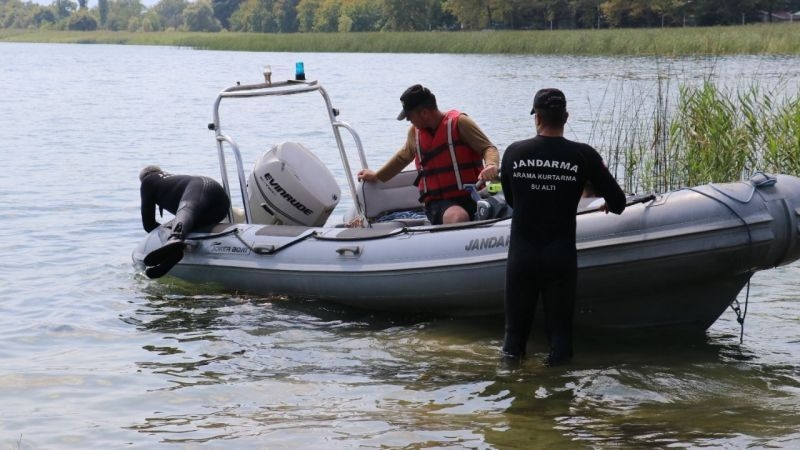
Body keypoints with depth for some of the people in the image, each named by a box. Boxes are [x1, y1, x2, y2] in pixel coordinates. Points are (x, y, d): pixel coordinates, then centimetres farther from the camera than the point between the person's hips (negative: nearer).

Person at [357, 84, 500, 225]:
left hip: (470, 198, -1)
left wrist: (491, 165, -29)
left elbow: (489, 148, -5)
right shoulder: (414, 131, 15)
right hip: (438, 203, 2)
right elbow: (402, 157, 35)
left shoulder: (459, 123, -2)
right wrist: (377, 176, 47)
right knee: (459, 218, -36)